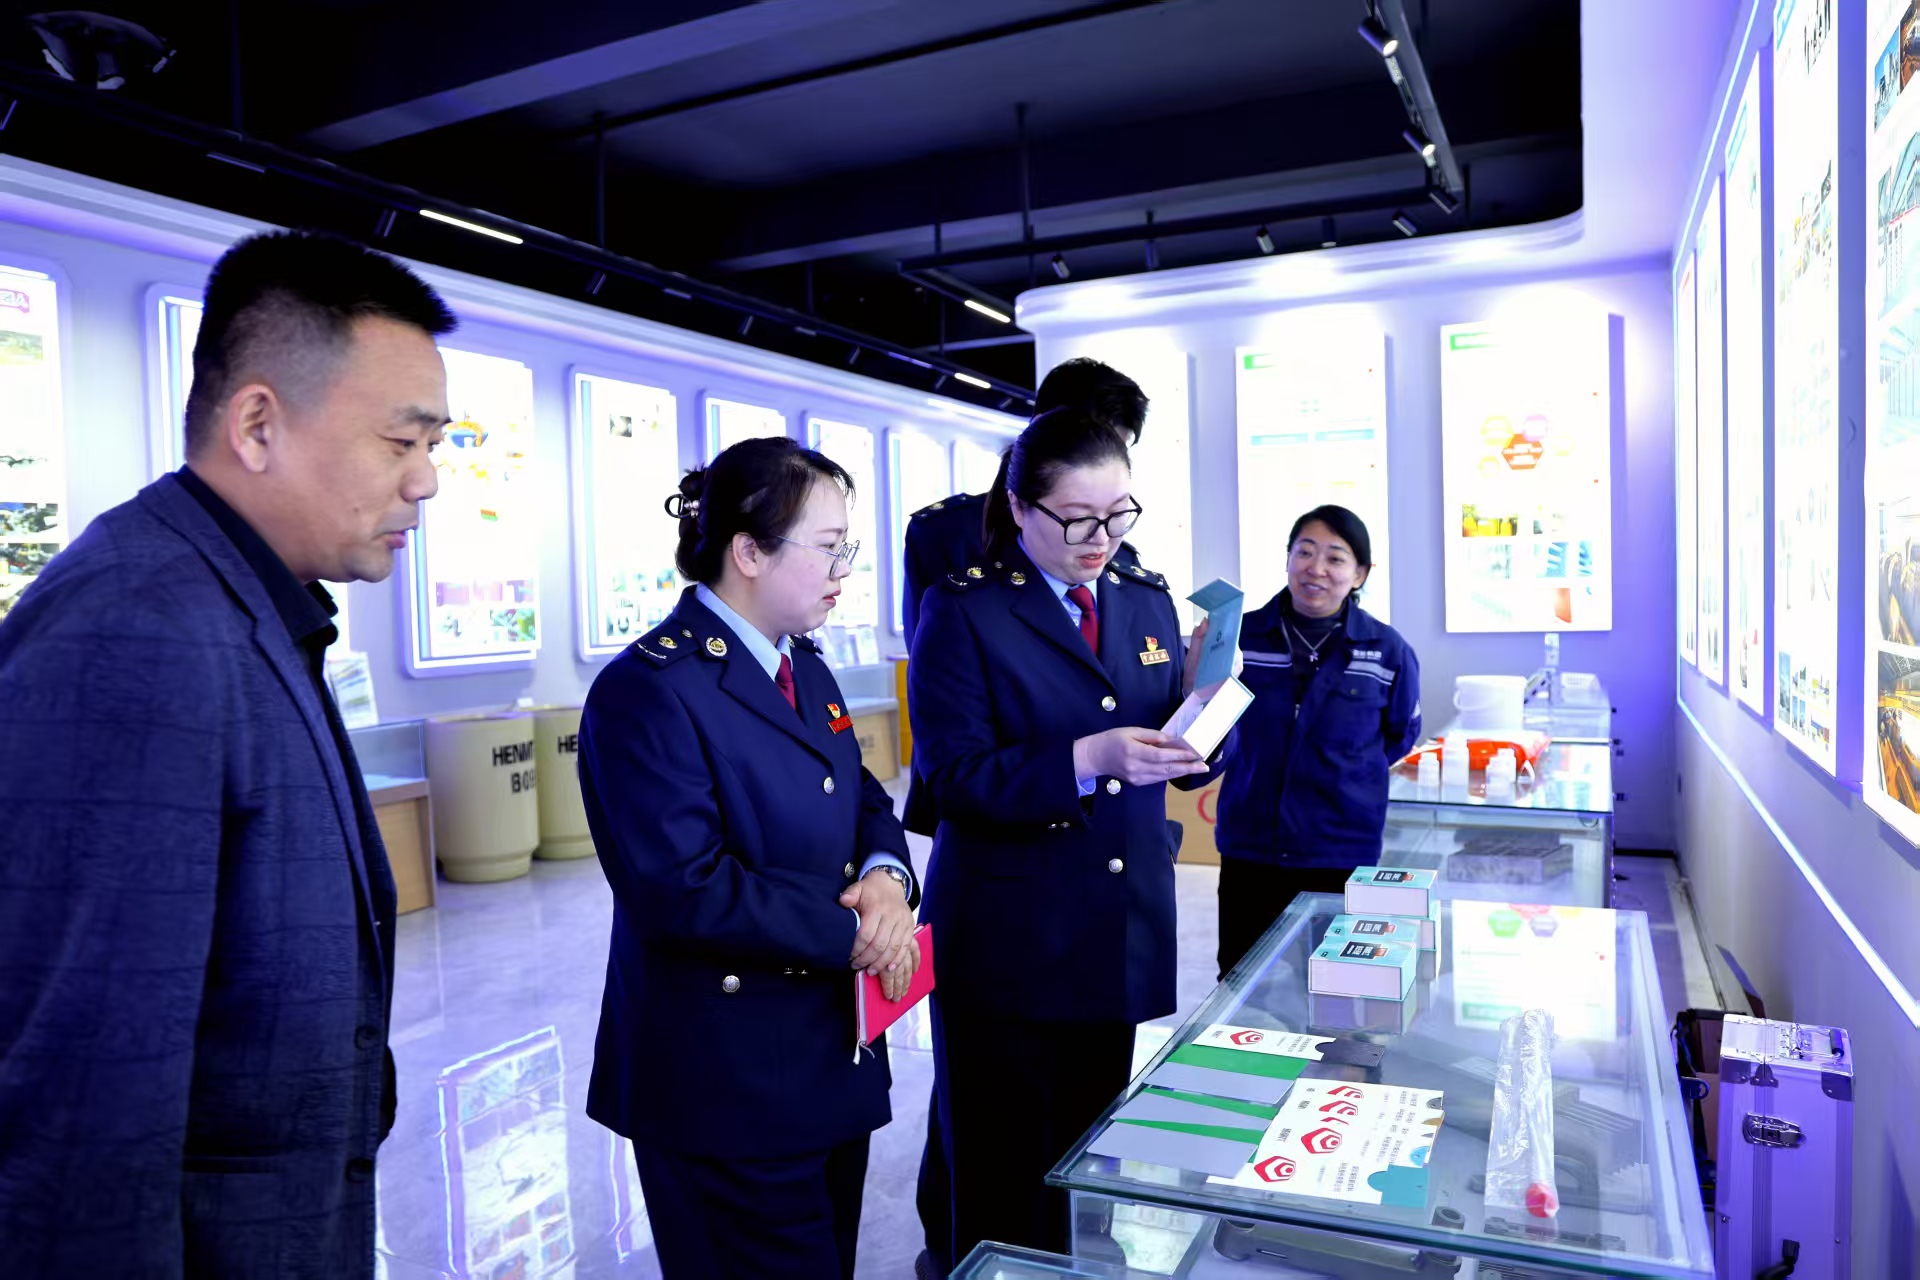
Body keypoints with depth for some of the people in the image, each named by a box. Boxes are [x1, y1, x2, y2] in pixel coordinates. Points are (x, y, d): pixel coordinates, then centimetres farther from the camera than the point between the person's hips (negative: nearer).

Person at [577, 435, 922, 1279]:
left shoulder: (806, 670, 9)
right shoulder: (649, 689, -20)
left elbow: (866, 804, 11)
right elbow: (683, 890, -26)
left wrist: (886, 876, -11)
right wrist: (851, 934, -19)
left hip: (834, 1055, 9)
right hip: (727, 1079, -8)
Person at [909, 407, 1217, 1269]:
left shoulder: (1147, 600, 8)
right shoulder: (964, 609, -8)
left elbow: (1182, 763, 10)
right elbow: (950, 774, -15)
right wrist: (1087, 761, -27)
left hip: (1124, 936, 5)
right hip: (1009, 945, -4)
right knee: (1004, 1189, 9)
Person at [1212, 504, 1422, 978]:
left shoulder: (1388, 651, -6)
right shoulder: (1241, 636, -4)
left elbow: (1401, 733, 11)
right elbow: (1220, 737, 5)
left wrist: (1341, 774, 6)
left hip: (1343, 855, -1)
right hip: (1247, 850, 1)